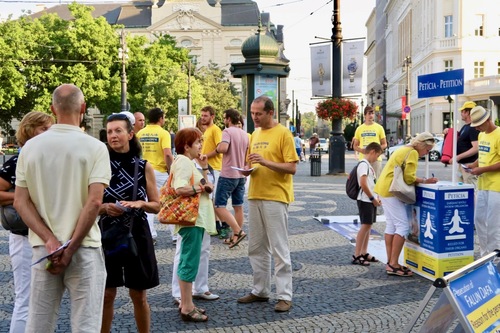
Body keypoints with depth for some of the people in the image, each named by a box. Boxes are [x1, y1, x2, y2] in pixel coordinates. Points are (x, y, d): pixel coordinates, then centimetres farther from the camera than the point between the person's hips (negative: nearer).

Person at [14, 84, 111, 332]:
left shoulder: (30, 147, 3)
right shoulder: (94, 147, -8)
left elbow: (20, 202, -2)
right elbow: (94, 202, -16)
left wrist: (50, 241, -8)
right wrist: (70, 249, -11)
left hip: (43, 248, 4)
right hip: (84, 248, -3)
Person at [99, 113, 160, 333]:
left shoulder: (144, 167, -1)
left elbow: (156, 206, 4)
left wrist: (140, 204, -15)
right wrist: (105, 208, -17)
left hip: (137, 235, 0)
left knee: (138, 296, 10)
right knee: (107, 295, 8)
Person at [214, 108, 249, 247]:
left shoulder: (227, 131, -12)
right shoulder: (245, 134, 12)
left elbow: (223, 148, -27)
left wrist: (218, 146, -8)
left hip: (228, 175, -8)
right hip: (241, 176, 8)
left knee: (219, 206, -5)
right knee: (238, 206, 10)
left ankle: (238, 231, -14)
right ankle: (235, 236, 15)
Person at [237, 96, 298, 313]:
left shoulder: (283, 134, -7)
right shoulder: (255, 135, 14)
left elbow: (292, 168, -13)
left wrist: (265, 162, -23)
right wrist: (247, 169, 0)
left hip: (275, 198, -7)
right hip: (254, 197, 7)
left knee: (279, 249, -2)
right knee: (256, 248, 12)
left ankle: (284, 296, 5)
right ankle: (260, 291, 23)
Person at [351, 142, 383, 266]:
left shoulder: (368, 165, 16)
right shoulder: (364, 164, -14)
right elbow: (363, 184, -22)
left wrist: (376, 198, 12)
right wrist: (373, 198, -16)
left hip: (371, 200, 10)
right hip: (365, 200, -10)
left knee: (368, 226, 12)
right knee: (365, 226, -9)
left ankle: (364, 253, 18)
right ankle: (356, 255, -5)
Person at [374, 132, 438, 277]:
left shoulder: (404, 150, 20)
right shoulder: (412, 153, -11)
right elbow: (409, 178, -17)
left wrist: (422, 180, 7)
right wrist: (425, 181, -6)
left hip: (384, 189, 11)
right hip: (391, 190, -11)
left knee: (391, 225, 12)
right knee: (403, 226, -9)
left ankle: (390, 262, 16)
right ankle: (393, 265, -9)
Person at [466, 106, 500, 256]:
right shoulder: (481, 135, 13)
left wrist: (482, 169, -18)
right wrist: (473, 164, 6)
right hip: (483, 185, 9)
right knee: (479, 219, 12)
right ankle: (484, 254, 23)